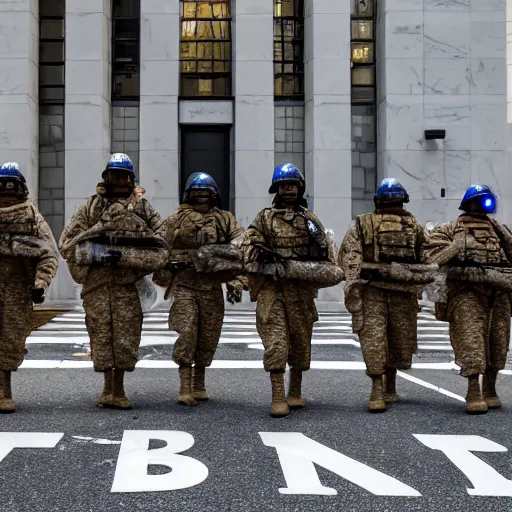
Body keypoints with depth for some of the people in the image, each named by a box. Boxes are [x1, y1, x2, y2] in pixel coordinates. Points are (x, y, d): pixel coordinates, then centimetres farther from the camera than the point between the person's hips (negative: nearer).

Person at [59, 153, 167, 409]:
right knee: (101, 334, 3)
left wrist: (124, 257, -10)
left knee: (126, 337, 0)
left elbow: (160, 250, 2)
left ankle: (119, 390, 11)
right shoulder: (90, 208, 10)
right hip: (96, 282, 0)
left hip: (127, 284, 0)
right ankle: (108, 388, 15)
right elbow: (66, 243, 5)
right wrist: (95, 253, -11)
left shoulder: (143, 209, 9)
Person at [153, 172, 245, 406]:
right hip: (184, 284, -2)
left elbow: (239, 253, 4)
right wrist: (162, 277, -2)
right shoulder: (176, 220, 5)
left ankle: (199, 384, 22)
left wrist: (236, 282, -4)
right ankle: (185, 388, -8)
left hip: (212, 287, 2)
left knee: (208, 337, 7)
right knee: (186, 334, -11)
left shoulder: (226, 221, 8)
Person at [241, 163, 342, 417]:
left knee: (301, 339, 9)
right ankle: (278, 398, -9)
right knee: (276, 341, -10)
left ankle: (295, 392, 24)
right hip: (271, 288, -2)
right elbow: (249, 248, 3)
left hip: (301, 289, 2)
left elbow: (326, 252, 14)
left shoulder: (310, 219, 14)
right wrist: (264, 256, -14)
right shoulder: (264, 218, 10)